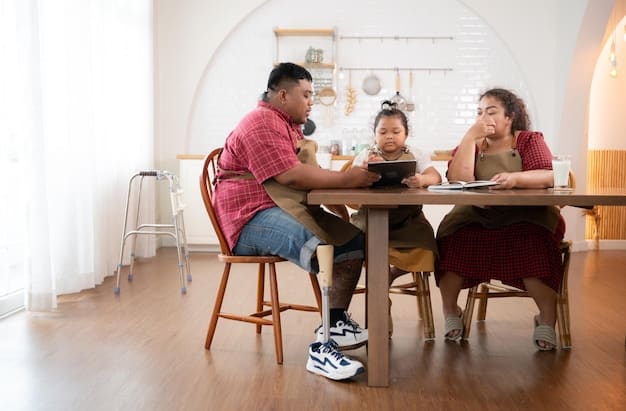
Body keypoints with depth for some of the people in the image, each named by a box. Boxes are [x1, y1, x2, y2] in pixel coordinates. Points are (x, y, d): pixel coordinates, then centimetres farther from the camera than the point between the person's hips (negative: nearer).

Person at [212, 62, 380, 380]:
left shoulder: (289, 125, 23)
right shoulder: (261, 124, -11)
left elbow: (308, 173, 16)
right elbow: (290, 176, -23)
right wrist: (346, 179, -22)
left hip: (286, 210, 10)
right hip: (252, 218, -10)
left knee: (354, 240, -2)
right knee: (325, 250, -32)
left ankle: (337, 323, 4)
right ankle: (323, 348, -27)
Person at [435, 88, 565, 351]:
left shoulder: (530, 140, 8)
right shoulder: (471, 144, 12)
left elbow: (548, 176, -10)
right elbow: (458, 180, -8)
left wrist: (516, 178, -30)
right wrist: (471, 136, -10)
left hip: (524, 218, -1)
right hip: (477, 218, 2)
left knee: (534, 241, -33)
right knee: (454, 238, -28)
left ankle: (547, 319, -15)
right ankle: (450, 312, -6)